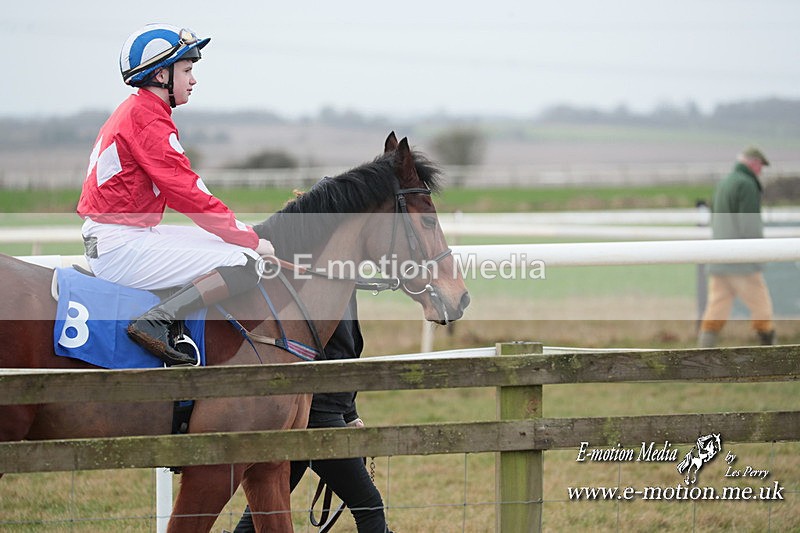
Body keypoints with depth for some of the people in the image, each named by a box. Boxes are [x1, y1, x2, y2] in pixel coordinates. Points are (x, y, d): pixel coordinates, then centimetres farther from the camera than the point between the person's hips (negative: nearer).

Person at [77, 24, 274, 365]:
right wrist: (251, 240, -10)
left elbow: (179, 190, 19)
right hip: (122, 249, -11)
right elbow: (187, 194, -17)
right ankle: (158, 322, -25)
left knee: (225, 244, 19)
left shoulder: (134, 111, 18)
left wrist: (241, 233, 13)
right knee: (246, 263, -16)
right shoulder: (148, 119, -13)